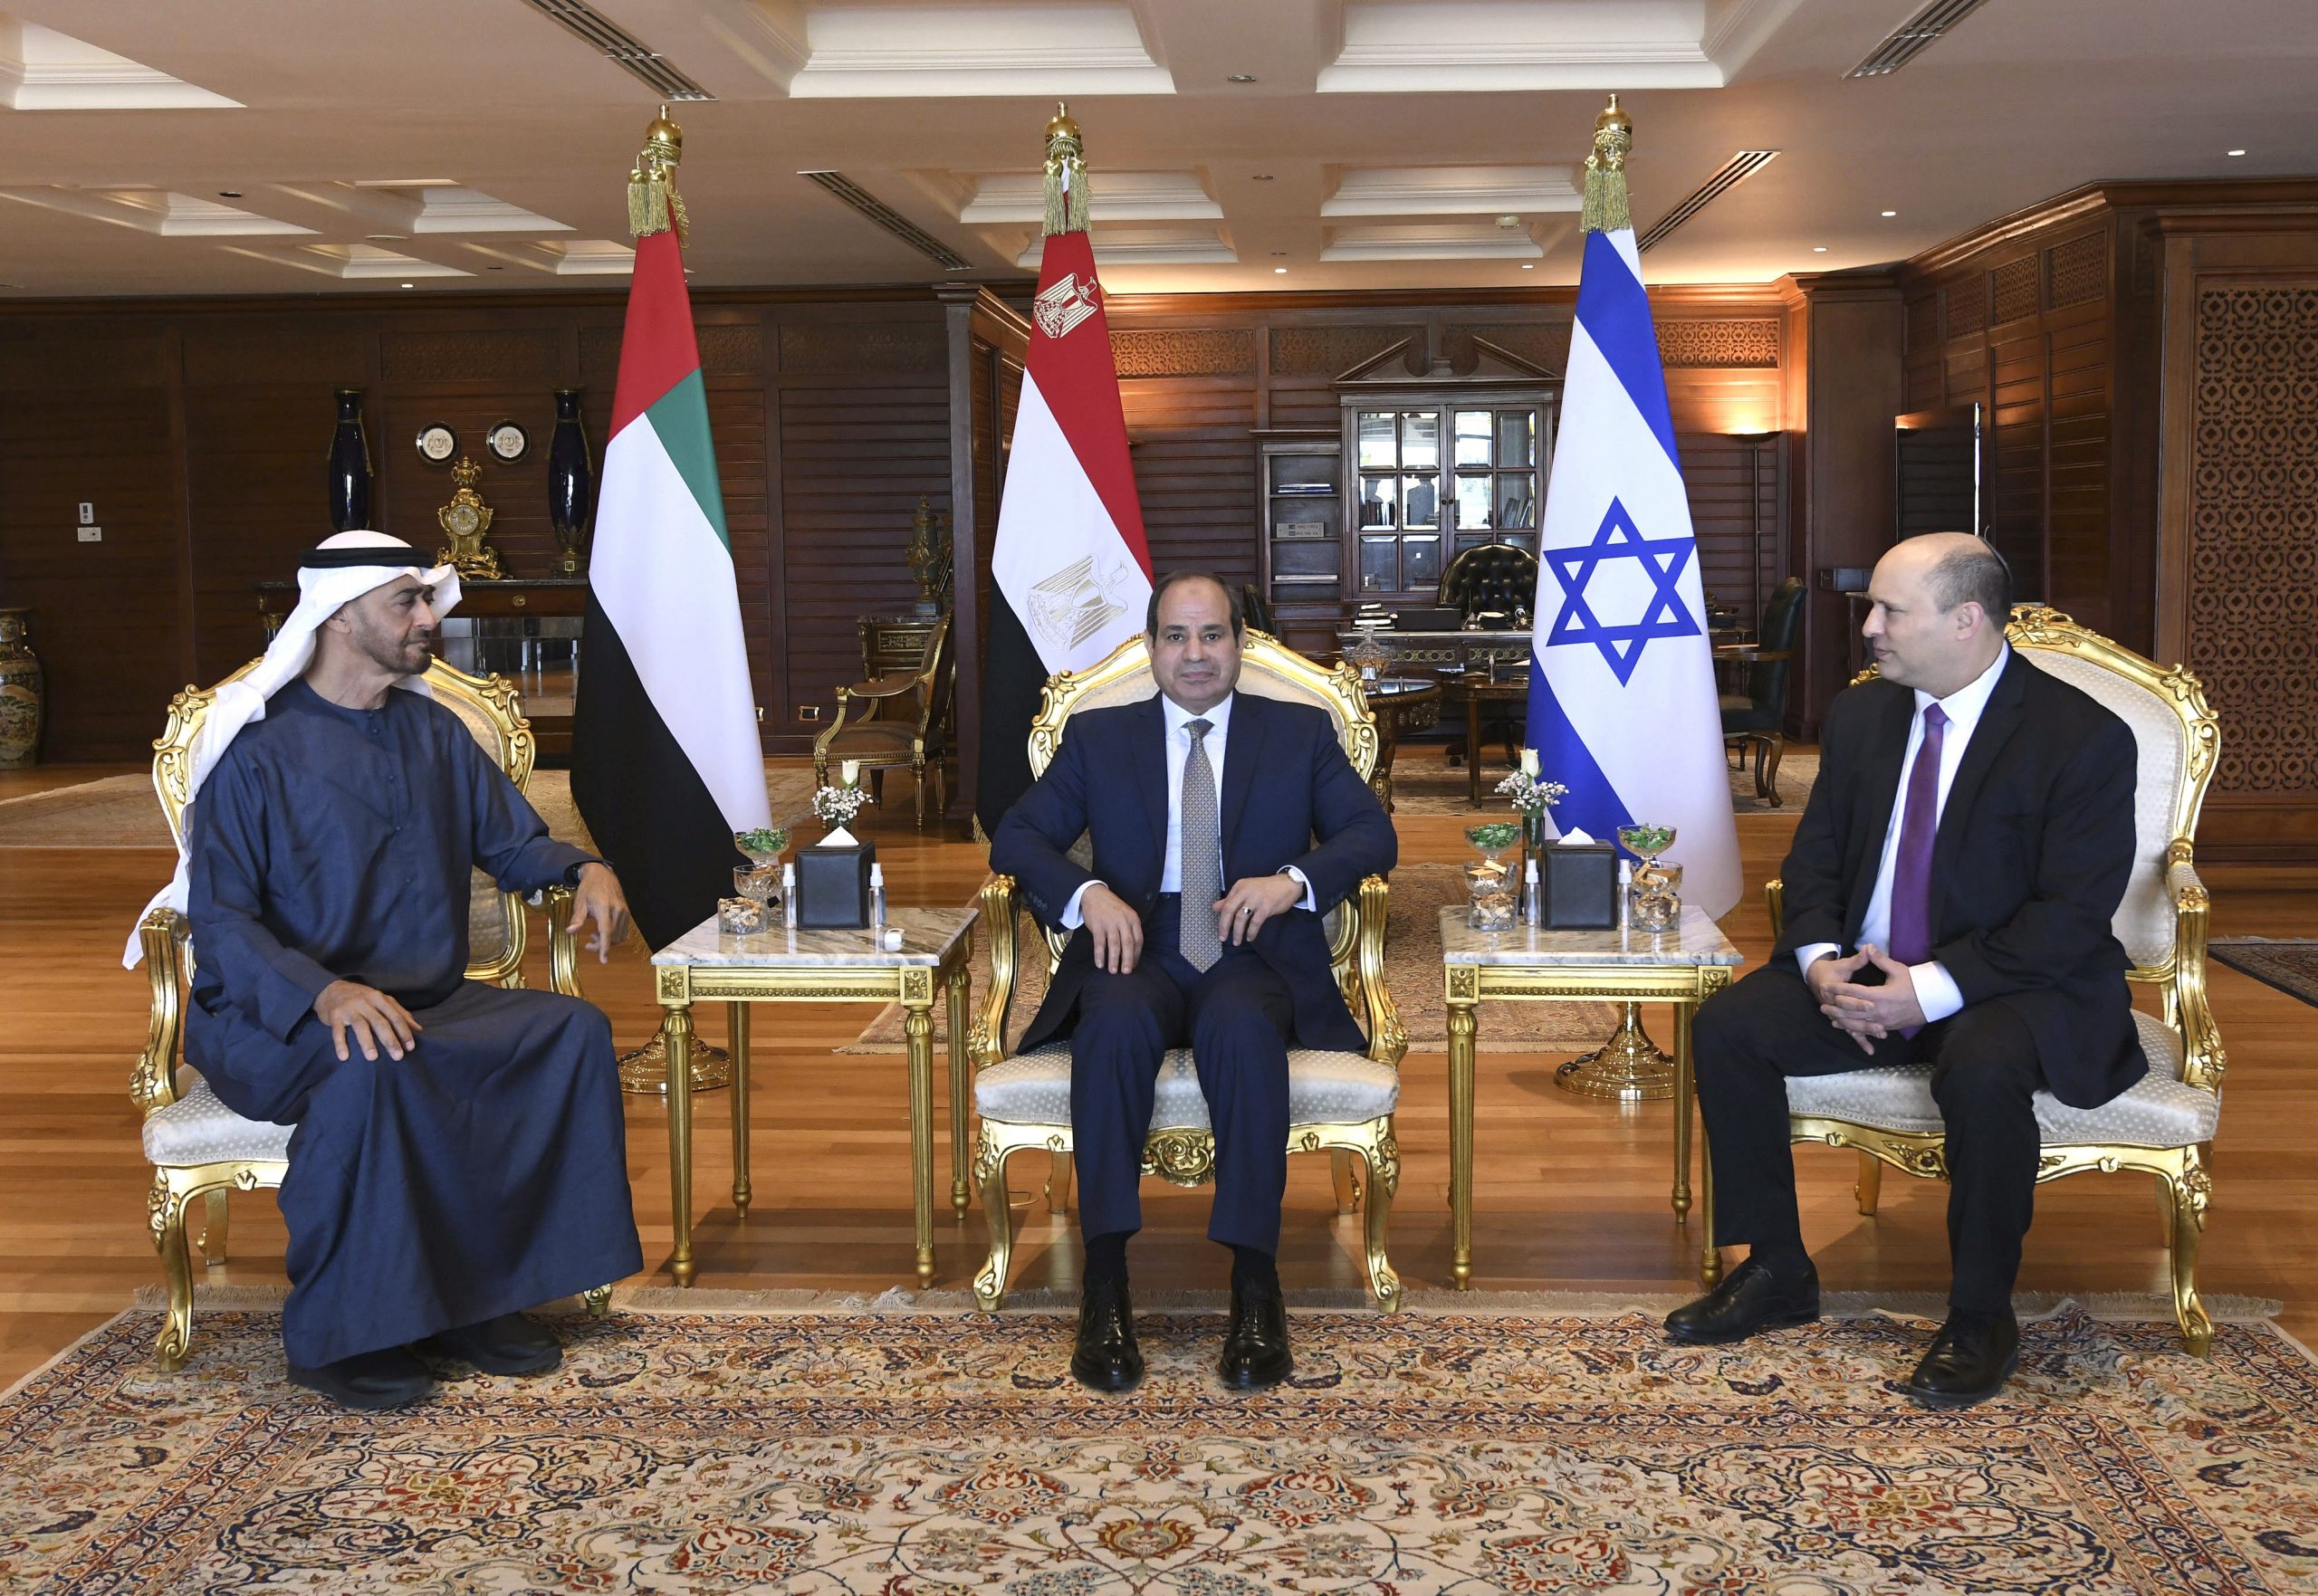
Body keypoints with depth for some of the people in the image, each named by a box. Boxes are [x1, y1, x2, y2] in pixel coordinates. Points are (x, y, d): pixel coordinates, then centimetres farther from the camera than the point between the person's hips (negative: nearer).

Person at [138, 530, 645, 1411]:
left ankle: (473, 1295, -12)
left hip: (425, 1003, 6)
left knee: (574, 1031, -18)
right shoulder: (256, 746, -8)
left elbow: (513, 844, 19)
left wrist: (585, 869, -5)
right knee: (375, 1069, -38)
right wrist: (325, 993, -34)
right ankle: (338, 1332, -22)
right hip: (275, 1020, -6)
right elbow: (219, 922, -15)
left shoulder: (434, 733, 11)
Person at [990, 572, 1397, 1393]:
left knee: (1242, 1026, -36)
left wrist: (1293, 879, -15)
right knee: (1117, 1021, -35)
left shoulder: (1302, 732, 16)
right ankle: (1104, 1286, -35)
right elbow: (1017, 835, 8)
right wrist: (1088, 893, -14)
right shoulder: (1097, 737, 17)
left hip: (1255, 956, 0)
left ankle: (1256, 1285, -34)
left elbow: (1373, 833, 6)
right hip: (1136, 954, 1)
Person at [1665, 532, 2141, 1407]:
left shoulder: (2084, 737, -14)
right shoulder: (1862, 714, 5)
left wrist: (1934, 989, -27)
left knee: (1982, 1069, -37)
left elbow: (2074, 912, -19)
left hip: (2015, 985, -5)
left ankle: (1980, 1316, -15)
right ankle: (1776, 1271, 1)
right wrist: (1819, 960, -13)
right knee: (1727, 1026, -15)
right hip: (1865, 973, 6)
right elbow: (1815, 855, 9)